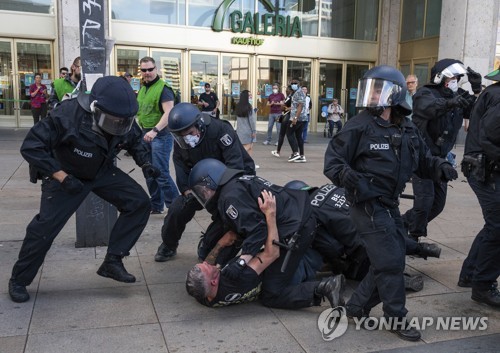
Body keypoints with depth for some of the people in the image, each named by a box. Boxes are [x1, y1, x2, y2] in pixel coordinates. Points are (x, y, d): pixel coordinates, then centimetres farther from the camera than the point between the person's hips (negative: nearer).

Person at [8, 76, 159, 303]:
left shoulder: (124, 120, -17)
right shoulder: (68, 115, -34)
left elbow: (135, 142, 6)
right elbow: (31, 147, -28)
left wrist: (145, 163, -11)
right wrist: (63, 177, -33)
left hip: (103, 172, 5)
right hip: (64, 174, -4)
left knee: (138, 203, -11)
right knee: (46, 226, -9)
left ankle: (112, 262, -1)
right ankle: (19, 280, 16)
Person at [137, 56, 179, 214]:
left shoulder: (163, 88, -10)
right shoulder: (142, 89, 15)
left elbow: (169, 113, -21)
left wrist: (155, 130, -30)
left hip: (161, 135, -8)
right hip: (145, 134, 8)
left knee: (161, 173, -11)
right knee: (149, 173, 12)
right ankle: (156, 206, 22)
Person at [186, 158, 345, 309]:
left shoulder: (230, 197, -11)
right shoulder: (239, 182, 20)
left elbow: (256, 228, -21)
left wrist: (242, 261, -23)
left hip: (293, 231, -10)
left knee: (272, 296, -6)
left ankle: (323, 289, -15)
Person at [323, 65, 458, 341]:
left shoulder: (407, 130, 6)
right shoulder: (359, 126, -13)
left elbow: (422, 160, 15)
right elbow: (332, 160, -14)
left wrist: (441, 168, -5)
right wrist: (346, 174, -34)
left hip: (390, 205, 8)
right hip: (368, 205, -8)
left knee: (393, 261, 13)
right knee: (389, 262, -4)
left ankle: (356, 307, 27)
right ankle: (397, 318, 16)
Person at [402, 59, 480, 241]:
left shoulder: (457, 96, 8)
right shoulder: (425, 93, -13)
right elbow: (429, 107, -36)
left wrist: (478, 90, -12)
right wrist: (449, 103, -55)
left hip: (439, 157, 7)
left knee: (438, 203, 11)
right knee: (425, 199, -12)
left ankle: (405, 224, 28)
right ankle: (413, 237, 7)